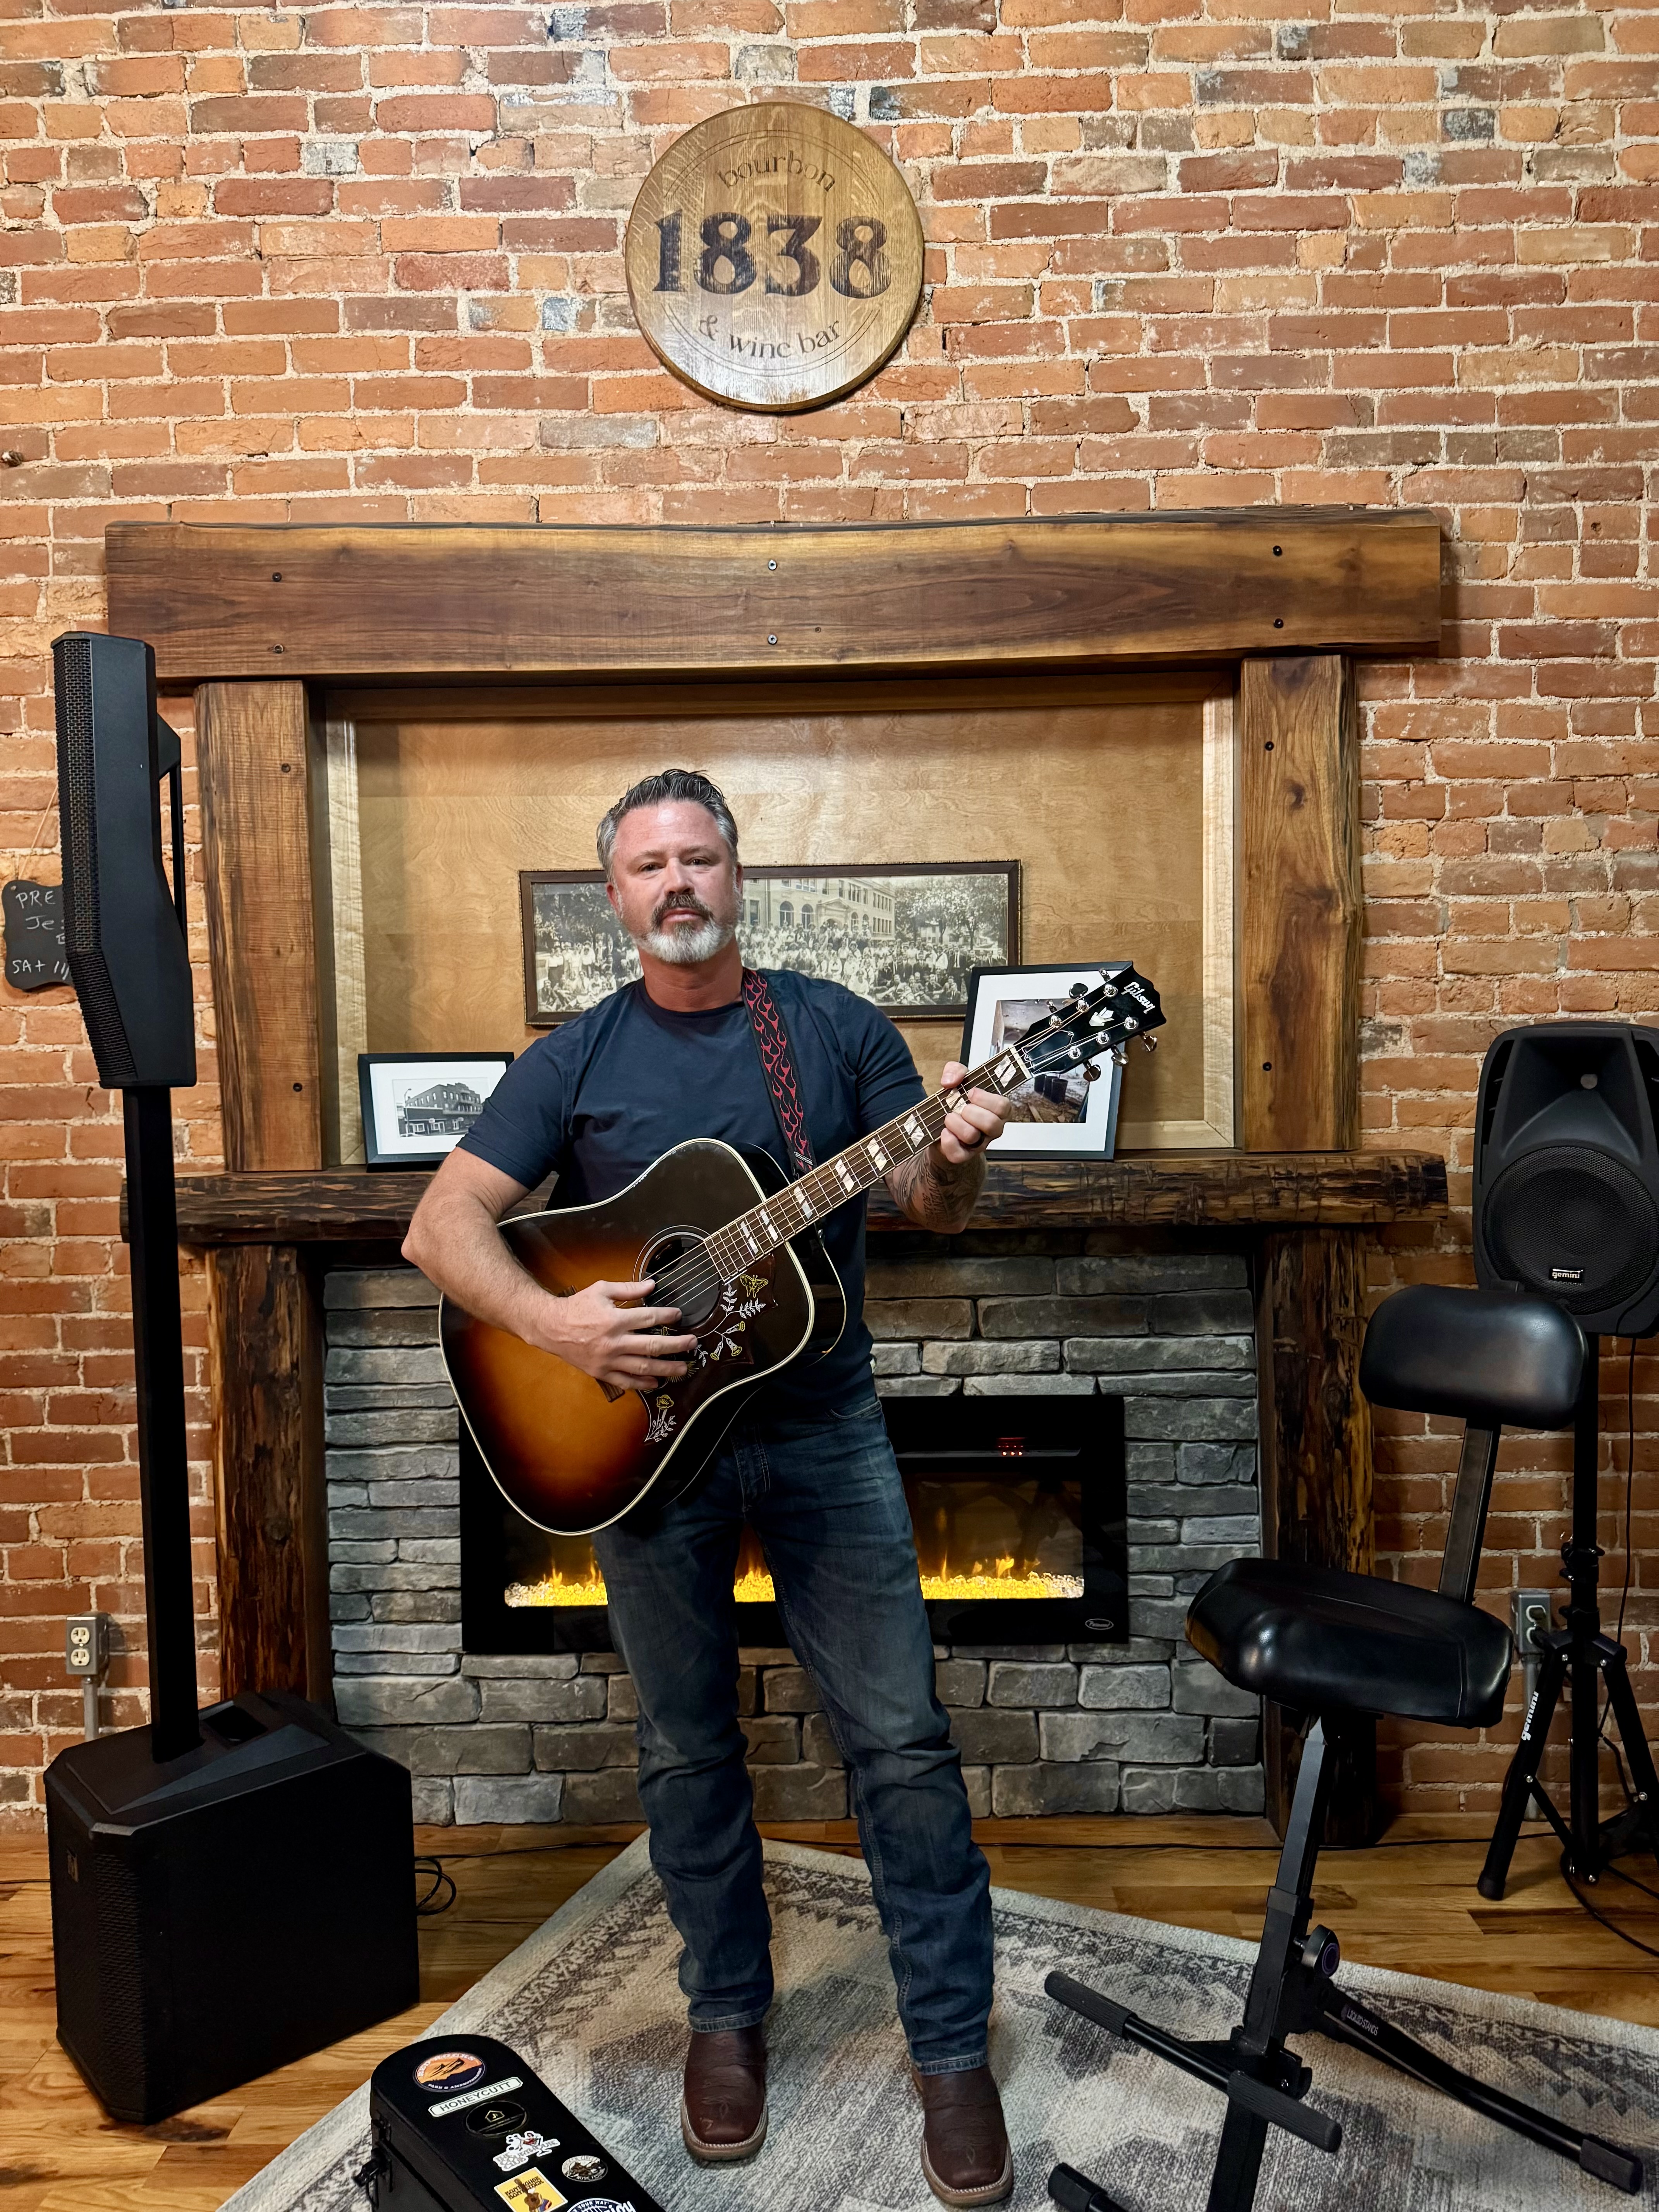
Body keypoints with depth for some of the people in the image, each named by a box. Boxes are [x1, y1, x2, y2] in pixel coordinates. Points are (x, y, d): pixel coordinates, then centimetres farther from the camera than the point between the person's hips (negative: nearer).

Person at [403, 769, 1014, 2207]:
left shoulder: (836, 1027, 2)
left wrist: (957, 1159, -25)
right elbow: (442, 1225, -4)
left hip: (820, 1425, 0)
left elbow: (926, 1204, -1)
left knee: (903, 1738, 2)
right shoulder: (575, 1060, 2)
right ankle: (729, 2011, 35)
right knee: (688, 1748, 14)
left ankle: (954, 2047, 19)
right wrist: (547, 1320, -22)